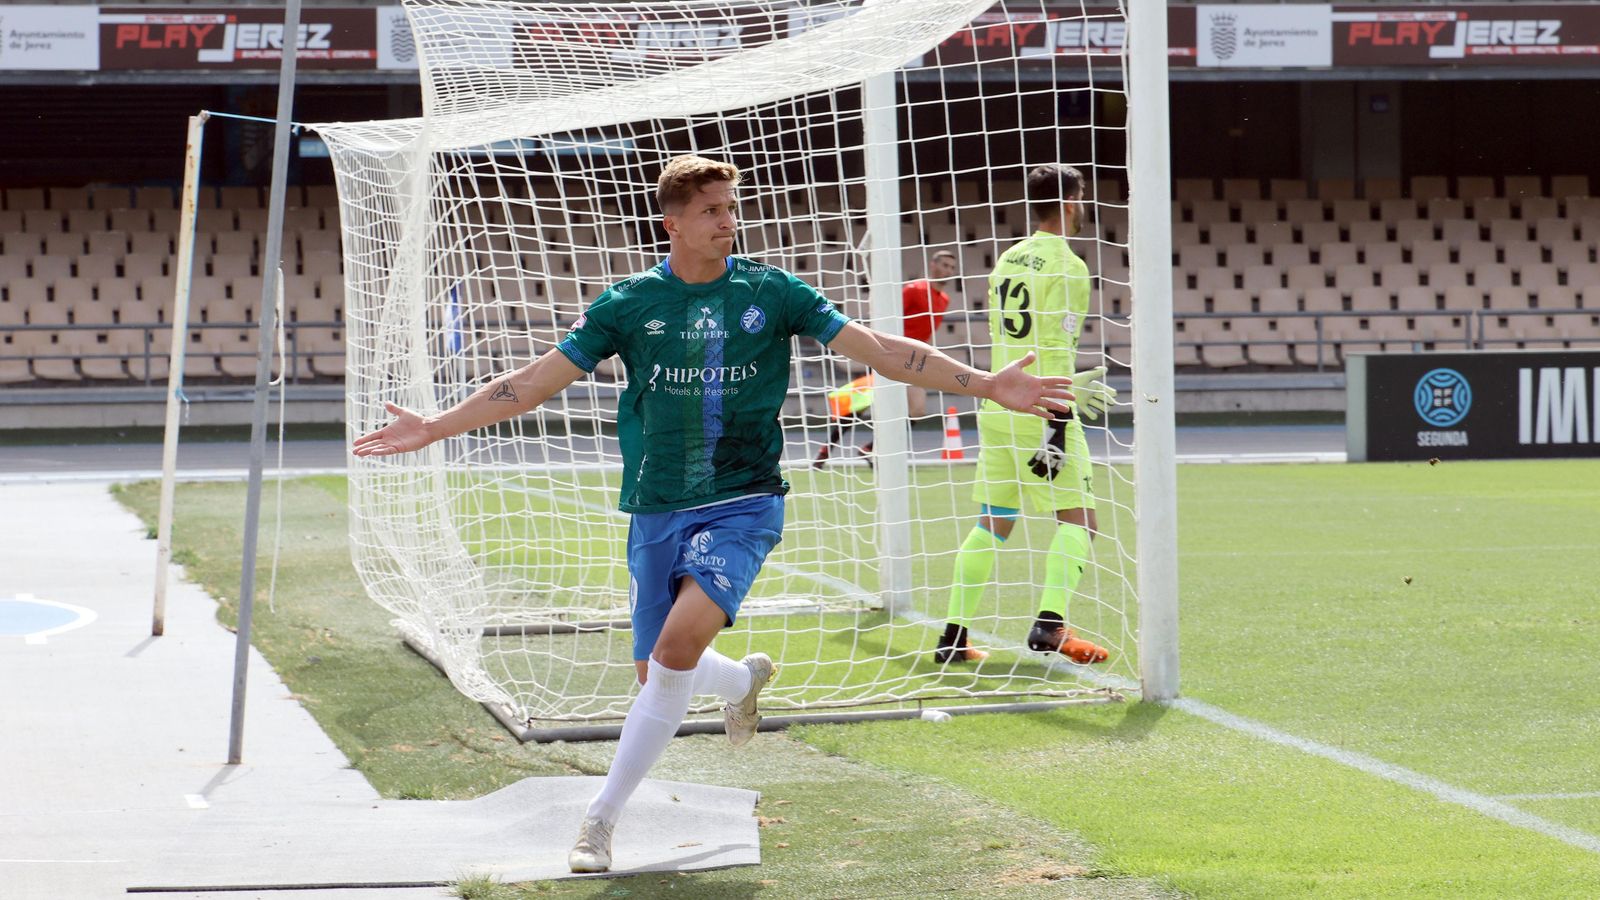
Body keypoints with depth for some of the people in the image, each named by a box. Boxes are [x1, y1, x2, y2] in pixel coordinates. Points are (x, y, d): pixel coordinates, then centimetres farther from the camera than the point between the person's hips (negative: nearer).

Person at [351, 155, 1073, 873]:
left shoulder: (770, 292, -1)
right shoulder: (629, 304, 0)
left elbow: (878, 349, -1)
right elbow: (537, 380, 1)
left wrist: (986, 385, -7)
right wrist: (434, 427, -6)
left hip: (743, 503, -3)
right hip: (657, 511, 3)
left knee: (679, 642, -23)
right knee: (655, 673, 8)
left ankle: (602, 817, -12)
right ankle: (745, 681, 45)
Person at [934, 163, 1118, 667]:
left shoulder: (1008, 261, 14)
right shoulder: (1066, 266, -10)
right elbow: (1056, 350, -17)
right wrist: (1058, 426, -19)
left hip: (997, 408, 7)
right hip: (1040, 412, -7)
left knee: (992, 523, 13)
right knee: (1077, 517, -2)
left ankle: (953, 635, 10)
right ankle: (1050, 624, -17)